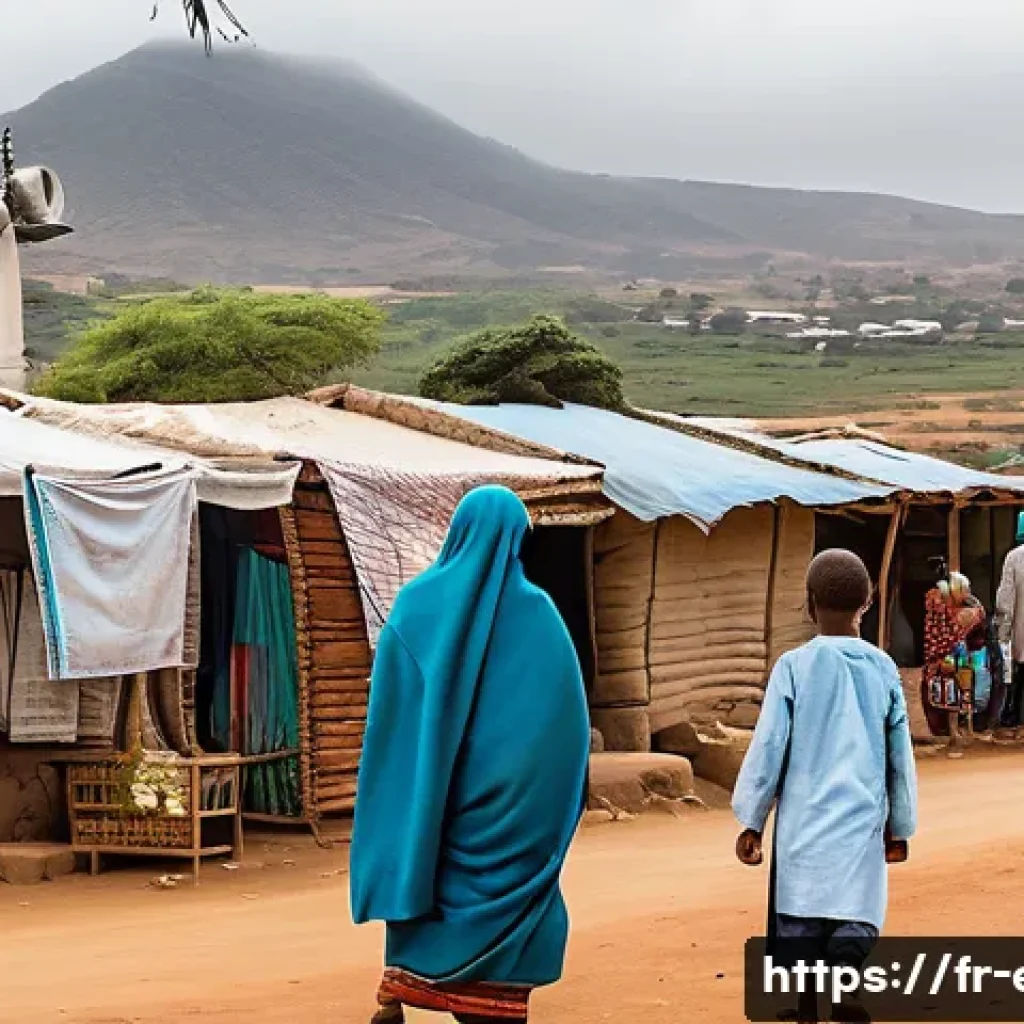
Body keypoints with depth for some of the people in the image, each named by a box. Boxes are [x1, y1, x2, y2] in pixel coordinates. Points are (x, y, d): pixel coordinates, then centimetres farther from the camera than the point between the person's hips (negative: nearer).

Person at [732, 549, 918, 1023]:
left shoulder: (793, 667, -4)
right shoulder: (883, 669, 4)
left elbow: (768, 748, -4)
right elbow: (901, 756, 9)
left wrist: (751, 821, 5)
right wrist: (900, 826, 19)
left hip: (804, 825, -1)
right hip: (863, 826, 1)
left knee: (800, 928, 9)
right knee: (855, 926, -1)